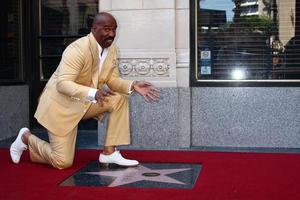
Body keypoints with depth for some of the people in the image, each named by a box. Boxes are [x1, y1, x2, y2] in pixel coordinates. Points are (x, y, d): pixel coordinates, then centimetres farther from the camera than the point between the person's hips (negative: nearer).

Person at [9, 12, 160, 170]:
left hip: (85, 102, 7)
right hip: (61, 105, -7)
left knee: (120, 99, -13)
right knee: (63, 162, -4)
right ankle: (26, 138, 21)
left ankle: (109, 152, -6)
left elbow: (112, 80, 4)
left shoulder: (111, 50, -4)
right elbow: (62, 84, -34)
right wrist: (93, 93, -49)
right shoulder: (77, 49, -27)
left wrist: (133, 86, -16)